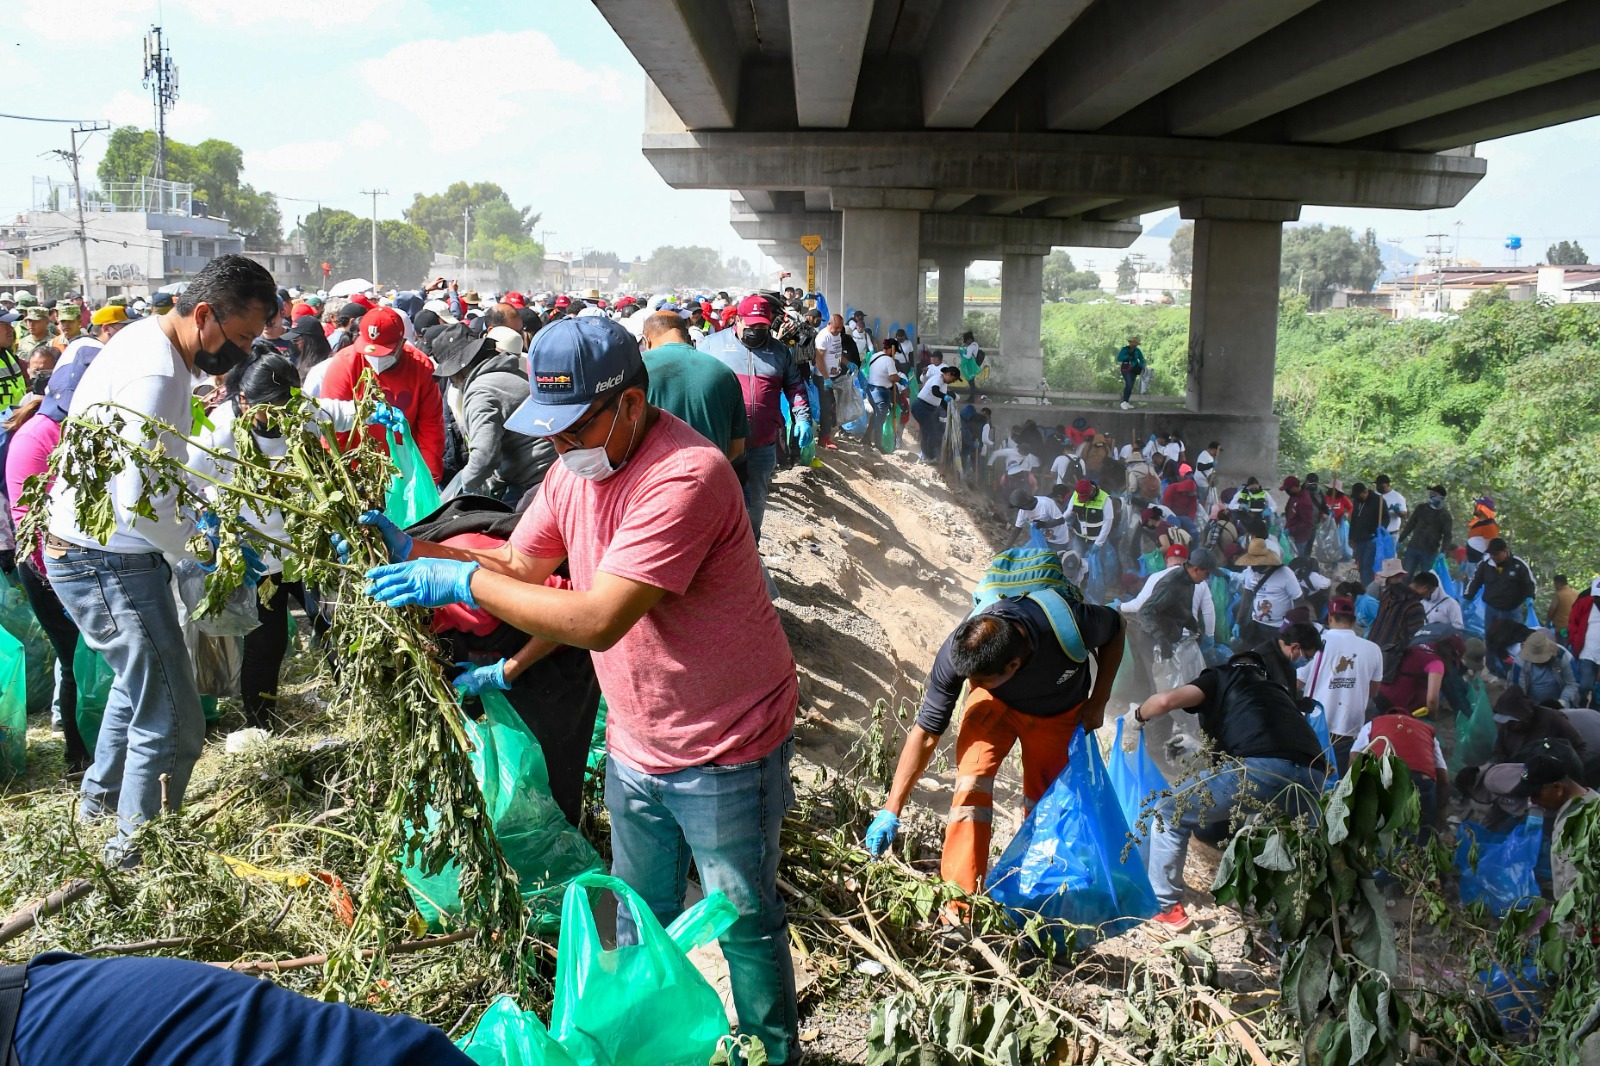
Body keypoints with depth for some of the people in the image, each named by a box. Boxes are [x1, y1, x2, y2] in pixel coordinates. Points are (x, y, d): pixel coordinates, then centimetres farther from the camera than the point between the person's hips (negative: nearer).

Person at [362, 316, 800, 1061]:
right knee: (638, 916, 22)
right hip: (636, 745, 8)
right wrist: (414, 549, -7)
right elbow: (522, 568, 6)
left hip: (724, 753, -8)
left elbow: (599, 620, -35)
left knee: (744, 921, 11)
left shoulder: (683, 475, -30)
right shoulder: (577, 463, 0)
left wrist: (460, 582, -31)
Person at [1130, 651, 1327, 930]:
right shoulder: (1279, 691, 38)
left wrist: (1137, 716, 30)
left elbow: (1167, 700, 9)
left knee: (1170, 812, 13)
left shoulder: (1224, 677, 23)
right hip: (1313, 779, 5)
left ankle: (1165, 908, 14)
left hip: (1261, 768, -5)